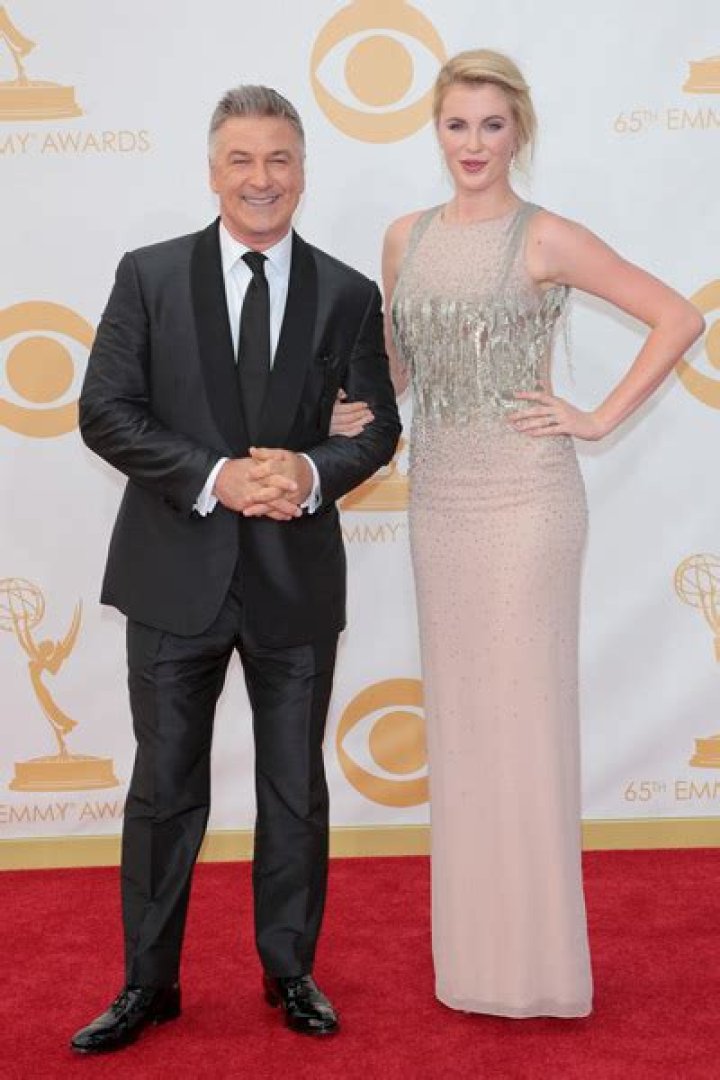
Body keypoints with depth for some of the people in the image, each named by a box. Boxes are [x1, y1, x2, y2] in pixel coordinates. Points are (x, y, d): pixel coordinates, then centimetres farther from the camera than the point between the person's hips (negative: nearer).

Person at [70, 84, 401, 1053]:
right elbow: (105, 412, -5)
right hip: (177, 573, -1)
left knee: (295, 789, 13)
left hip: (297, 577, 1)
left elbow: (377, 426, 4)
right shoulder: (150, 276, 0)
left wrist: (313, 472, -17)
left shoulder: (348, 295, 3)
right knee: (165, 788, 10)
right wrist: (214, 479, -18)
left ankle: (291, 972, 31)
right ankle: (148, 985, 26)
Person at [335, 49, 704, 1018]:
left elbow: (678, 319, -7)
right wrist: (358, 411, -1)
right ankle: (473, 947, 26)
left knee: (524, 716, 0)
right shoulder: (407, 238, 9)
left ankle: (535, 960, 15)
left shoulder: (546, 238, -7)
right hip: (437, 498, 6)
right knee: (458, 717, 12)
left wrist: (601, 419, -10)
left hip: (522, 497, -6)